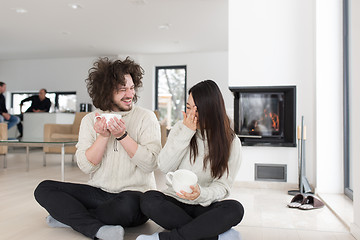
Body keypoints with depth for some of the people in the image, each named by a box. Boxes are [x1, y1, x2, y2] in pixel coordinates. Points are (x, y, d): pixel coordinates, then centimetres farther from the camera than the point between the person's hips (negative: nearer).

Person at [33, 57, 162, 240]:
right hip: (98, 192, 4)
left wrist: (122, 135, -19)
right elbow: (86, 166, -2)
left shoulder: (146, 117, -2)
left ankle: (69, 216, -12)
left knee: (128, 204, -38)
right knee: (44, 188, -9)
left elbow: (150, 164, -12)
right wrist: (103, 136, -15)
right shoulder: (90, 120, 7)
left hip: (135, 194, -3)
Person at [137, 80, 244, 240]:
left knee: (235, 209, -31)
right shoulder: (180, 128, 2)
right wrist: (186, 133, -15)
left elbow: (222, 186, -6)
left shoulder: (231, 142, -4)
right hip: (176, 201, 2)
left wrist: (201, 194, -28)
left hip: (206, 206, -1)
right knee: (148, 199, -28)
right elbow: (164, 167, -9)